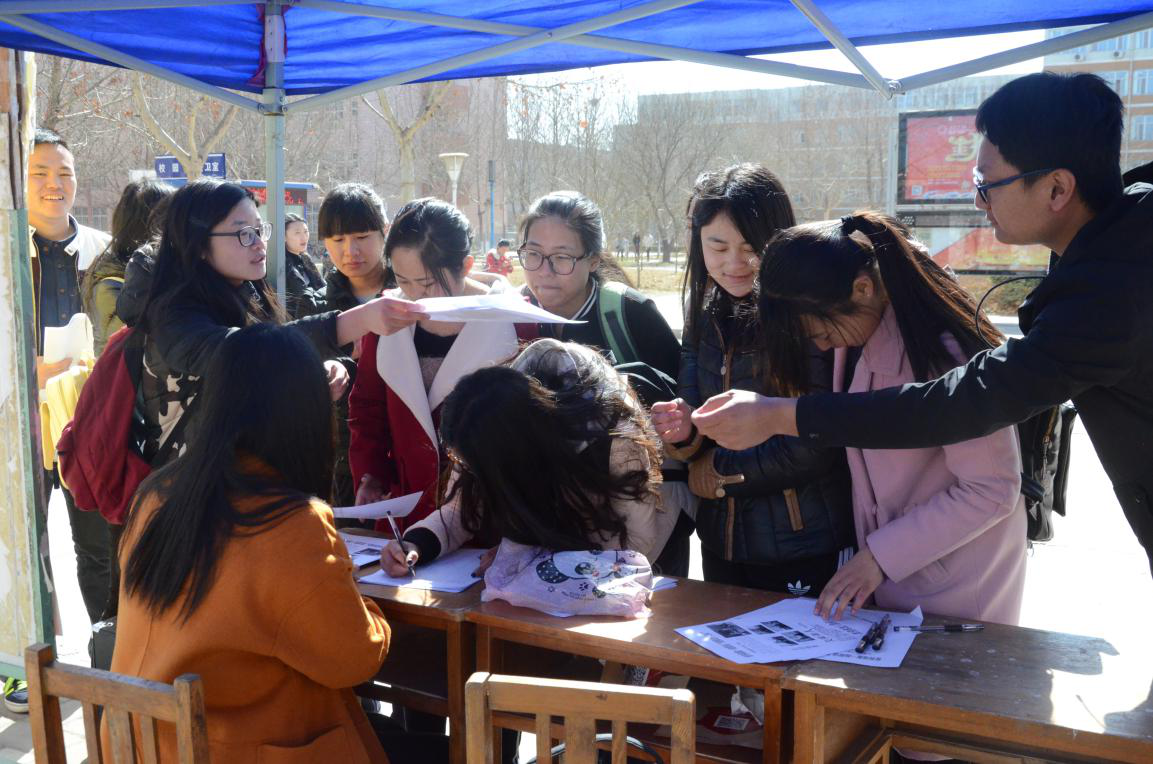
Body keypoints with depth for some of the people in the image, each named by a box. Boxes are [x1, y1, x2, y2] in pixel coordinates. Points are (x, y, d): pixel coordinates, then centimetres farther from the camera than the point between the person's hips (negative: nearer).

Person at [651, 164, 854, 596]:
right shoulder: (705, 317, 3)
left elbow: (818, 446, -19)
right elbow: (695, 450, 6)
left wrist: (720, 470, -8)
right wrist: (683, 433, -17)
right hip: (722, 544, 6)